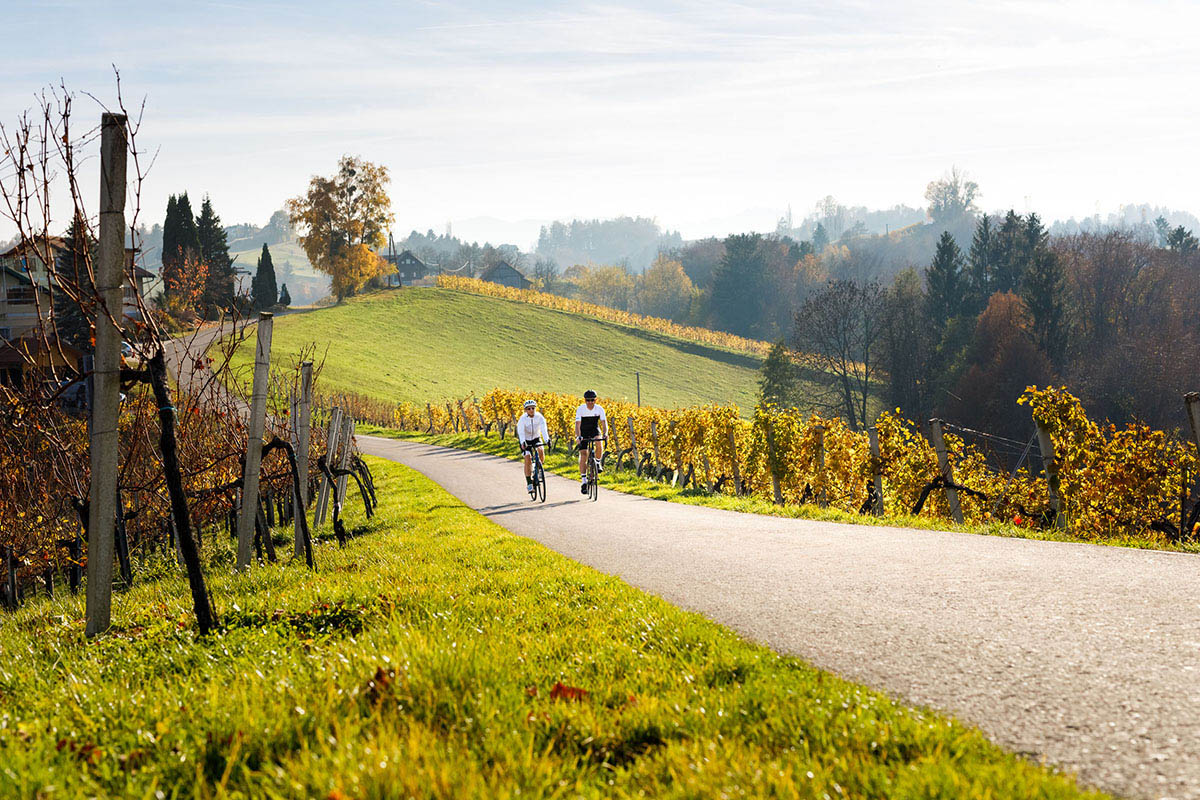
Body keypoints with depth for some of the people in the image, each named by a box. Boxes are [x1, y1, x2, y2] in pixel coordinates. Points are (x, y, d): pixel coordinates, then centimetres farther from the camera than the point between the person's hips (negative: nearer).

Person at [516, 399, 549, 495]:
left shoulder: (539, 417, -19)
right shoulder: (523, 419, -22)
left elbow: (544, 429, -31)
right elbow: (520, 432, -34)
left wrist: (547, 440, -48)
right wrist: (523, 443, -52)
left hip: (536, 438, 2)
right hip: (526, 440, -2)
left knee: (541, 450, -28)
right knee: (528, 459, -18)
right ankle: (529, 483, -11)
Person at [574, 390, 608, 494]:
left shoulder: (599, 409, -18)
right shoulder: (580, 409, -22)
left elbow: (604, 422, -25)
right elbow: (577, 424, -29)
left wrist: (605, 434, -44)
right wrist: (578, 436, -46)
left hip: (595, 430, 1)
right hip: (583, 432, -1)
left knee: (599, 444, -32)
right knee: (583, 454, -12)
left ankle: (597, 463, -5)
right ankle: (583, 480, -7)